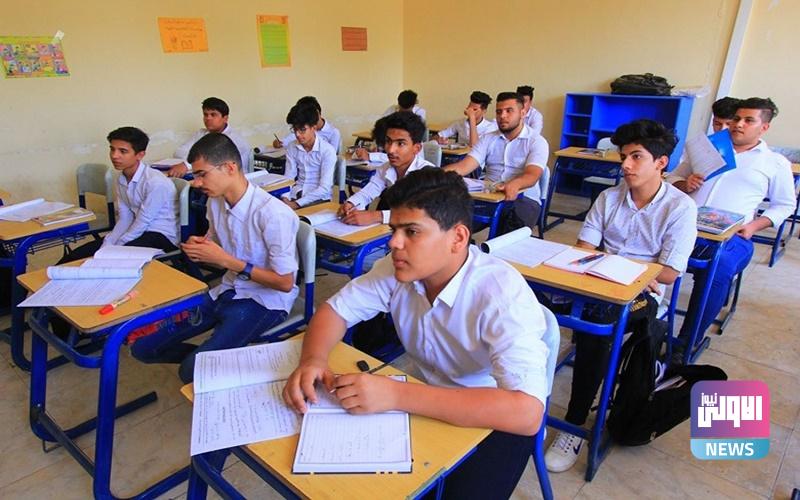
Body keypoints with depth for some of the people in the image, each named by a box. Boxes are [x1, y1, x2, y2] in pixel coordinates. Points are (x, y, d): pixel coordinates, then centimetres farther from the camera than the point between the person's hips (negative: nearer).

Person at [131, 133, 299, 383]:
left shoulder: (272, 213, -24)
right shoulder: (216, 202, 0)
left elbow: (284, 282, -20)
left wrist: (226, 260, -22)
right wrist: (199, 249, -9)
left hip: (266, 301, -7)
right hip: (227, 292, 8)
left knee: (192, 370, -24)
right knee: (143, 346, 4)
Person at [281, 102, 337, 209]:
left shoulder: (328, 150, -13)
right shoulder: (291, 147, 2)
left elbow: (324, 188, -18)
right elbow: (288, 177, 5)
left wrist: (297, 204, -25)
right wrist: (285, 198, -16)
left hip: (319, 198, -4)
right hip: (296, 194, 4)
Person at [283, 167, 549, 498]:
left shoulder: (502, 295, -31)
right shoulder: (398, 268, -14)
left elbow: (526, 413, -40)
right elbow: (334, 310, -3)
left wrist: (398, 395, -42)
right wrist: (313, 359, -25)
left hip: (495, 415, -4)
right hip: (429, 397, 4)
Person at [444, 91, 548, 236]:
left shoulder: (537, 142, 2)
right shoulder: (488, 139, 14)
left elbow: (532, 175, -16)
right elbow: (464, 166, 0)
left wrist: (514, 184, -41)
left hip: (523, 199, -3)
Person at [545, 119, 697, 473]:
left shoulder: (680, 208, -2)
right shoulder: (609, 197, 10)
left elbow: (668, 273, -7)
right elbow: (583, 250, 5)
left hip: (642, 295, -4)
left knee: (595, 320, -37)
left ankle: (575, 425, -24)